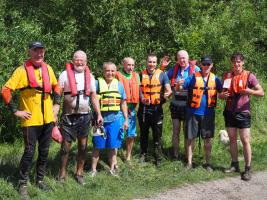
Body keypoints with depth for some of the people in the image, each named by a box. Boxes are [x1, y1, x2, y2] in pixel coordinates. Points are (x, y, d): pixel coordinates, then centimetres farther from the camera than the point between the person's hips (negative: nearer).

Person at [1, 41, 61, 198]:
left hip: (48, 119, 5)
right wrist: (16, 111, -11)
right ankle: (23, 184, 14)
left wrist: (56, 104, 12)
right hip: (31, 120, -5)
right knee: (30, 152, -1)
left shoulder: (48, 68, 7)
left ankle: (40, 180, 28)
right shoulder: (22, 70, -9)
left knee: (44, 151, 13)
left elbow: (56, 87, 22)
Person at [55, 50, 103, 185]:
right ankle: (62, 174, 15)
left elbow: (93, 96, 11)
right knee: (66, 146, 2)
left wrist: (99, 114, 6)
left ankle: (79, 173, 23)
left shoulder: (89, 76, 7)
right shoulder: (65, 74, -4)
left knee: (83, 146, 9)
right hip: (69, 116, -3)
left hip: (85, 116, 3)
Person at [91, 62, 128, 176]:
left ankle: (112, 168, 24)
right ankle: (93, 169, 18)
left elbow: (123, 103, 11)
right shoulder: (97, 83, -3)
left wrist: (126, 120, 9)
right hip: (100, 119, -2)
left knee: (113, 146, 9)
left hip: (115, 120, 2)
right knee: (97, 146, 6)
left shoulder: (119, 84, 7)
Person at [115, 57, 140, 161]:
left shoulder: (136, 76, 11)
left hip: (131, 109, 5)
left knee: (131, 134, 9)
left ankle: (128, 157, 24)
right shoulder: (117, 75, -5)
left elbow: (139, 90, 19)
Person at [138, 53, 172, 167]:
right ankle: (143, 154, 29)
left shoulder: (162, 75, 1)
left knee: (157, 134, 2)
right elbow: (138, 90, 3)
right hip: (143, 108, 2)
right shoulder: (141, 74, 5)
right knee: (144, 133, 13)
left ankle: (158, 158, 10)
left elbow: (168, 89, -5)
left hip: (157, 108, -2)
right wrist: (142, 99, -15)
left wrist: (167, 93, -28)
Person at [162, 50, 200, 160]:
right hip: (175, 104, 3)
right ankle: (175, 155, 19)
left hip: (188, 105, -3)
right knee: (175, 131, 10)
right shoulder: (174, 69, 5)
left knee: (187, 131, 9)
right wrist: (162, 67, -4)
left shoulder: (195, 69, -6)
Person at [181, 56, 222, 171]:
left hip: (208, 113, 2)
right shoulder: (193, 77, -2)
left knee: (208, 139, 9)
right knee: (190, 138, 3)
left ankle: (208, 163, 21)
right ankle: (189, 162, 14)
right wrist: (179, 85, -29)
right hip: (193, 112, -2)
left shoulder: (215, 79, 5)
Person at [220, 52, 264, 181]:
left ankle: (248, 169, 1)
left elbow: (261, 93, -5)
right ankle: (234, 165, 19)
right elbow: (222, 94, 14)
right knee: (232, 139, 9)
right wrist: (223, 95, -10)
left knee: (245, 141, -4)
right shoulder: (227, 76, 7)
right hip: (229, 112, 4)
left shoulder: (249, 76, -4)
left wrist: (249, 91, -24)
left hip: (243, 112, -4)